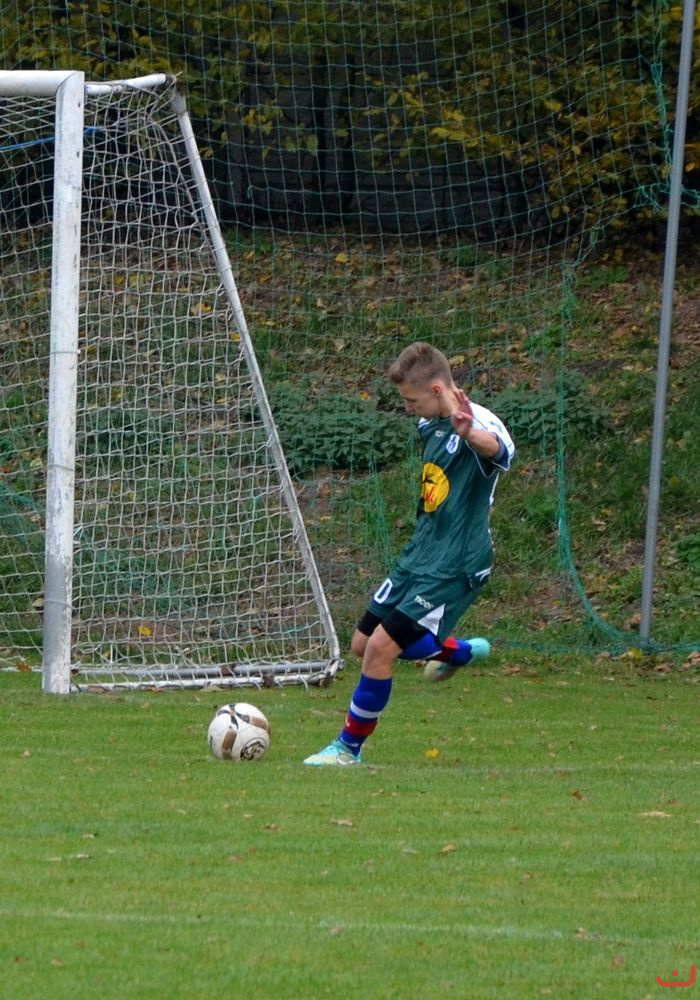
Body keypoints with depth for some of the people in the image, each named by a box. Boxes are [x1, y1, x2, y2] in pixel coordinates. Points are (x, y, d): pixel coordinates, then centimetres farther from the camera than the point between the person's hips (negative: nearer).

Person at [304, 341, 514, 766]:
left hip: (455, 567, -9)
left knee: (382, 647, -16)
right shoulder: (432, 424, 6)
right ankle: (461, 652, 38)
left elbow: (498, 448, -50)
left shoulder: (479, 424, -22)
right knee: (363, 644, 15)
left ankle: (350, 747, 3)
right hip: (419, 555, 9)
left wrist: (470, 433, -69)